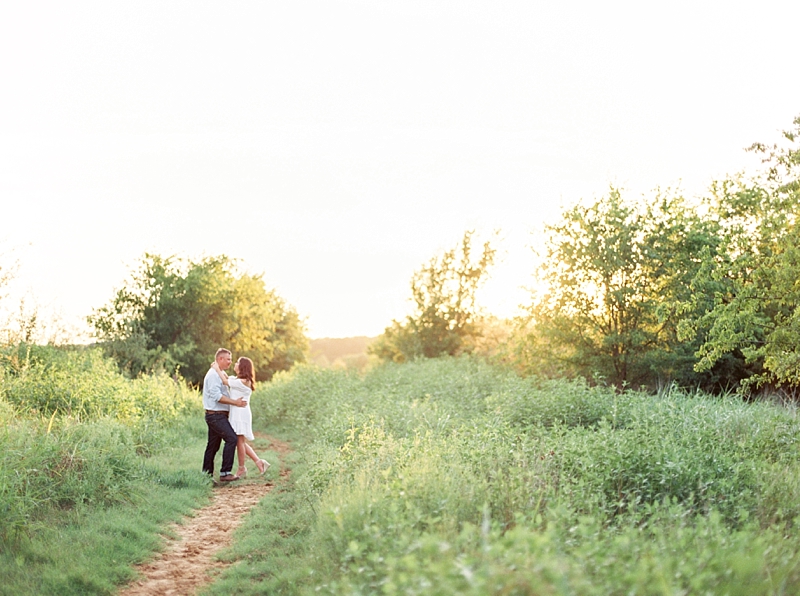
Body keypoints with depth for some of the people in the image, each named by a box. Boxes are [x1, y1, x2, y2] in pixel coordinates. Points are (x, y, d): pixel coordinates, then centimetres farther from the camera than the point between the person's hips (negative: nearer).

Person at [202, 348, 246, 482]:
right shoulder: (213, 374, -13)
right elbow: (217, 396, -21)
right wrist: (235, 402, -19)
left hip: (218, 415, 11)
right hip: (216, 415, -11)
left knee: (213, 445, 11)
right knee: (231, 438, -17)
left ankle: (207, 474, 15)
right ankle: (225, 472, -17)